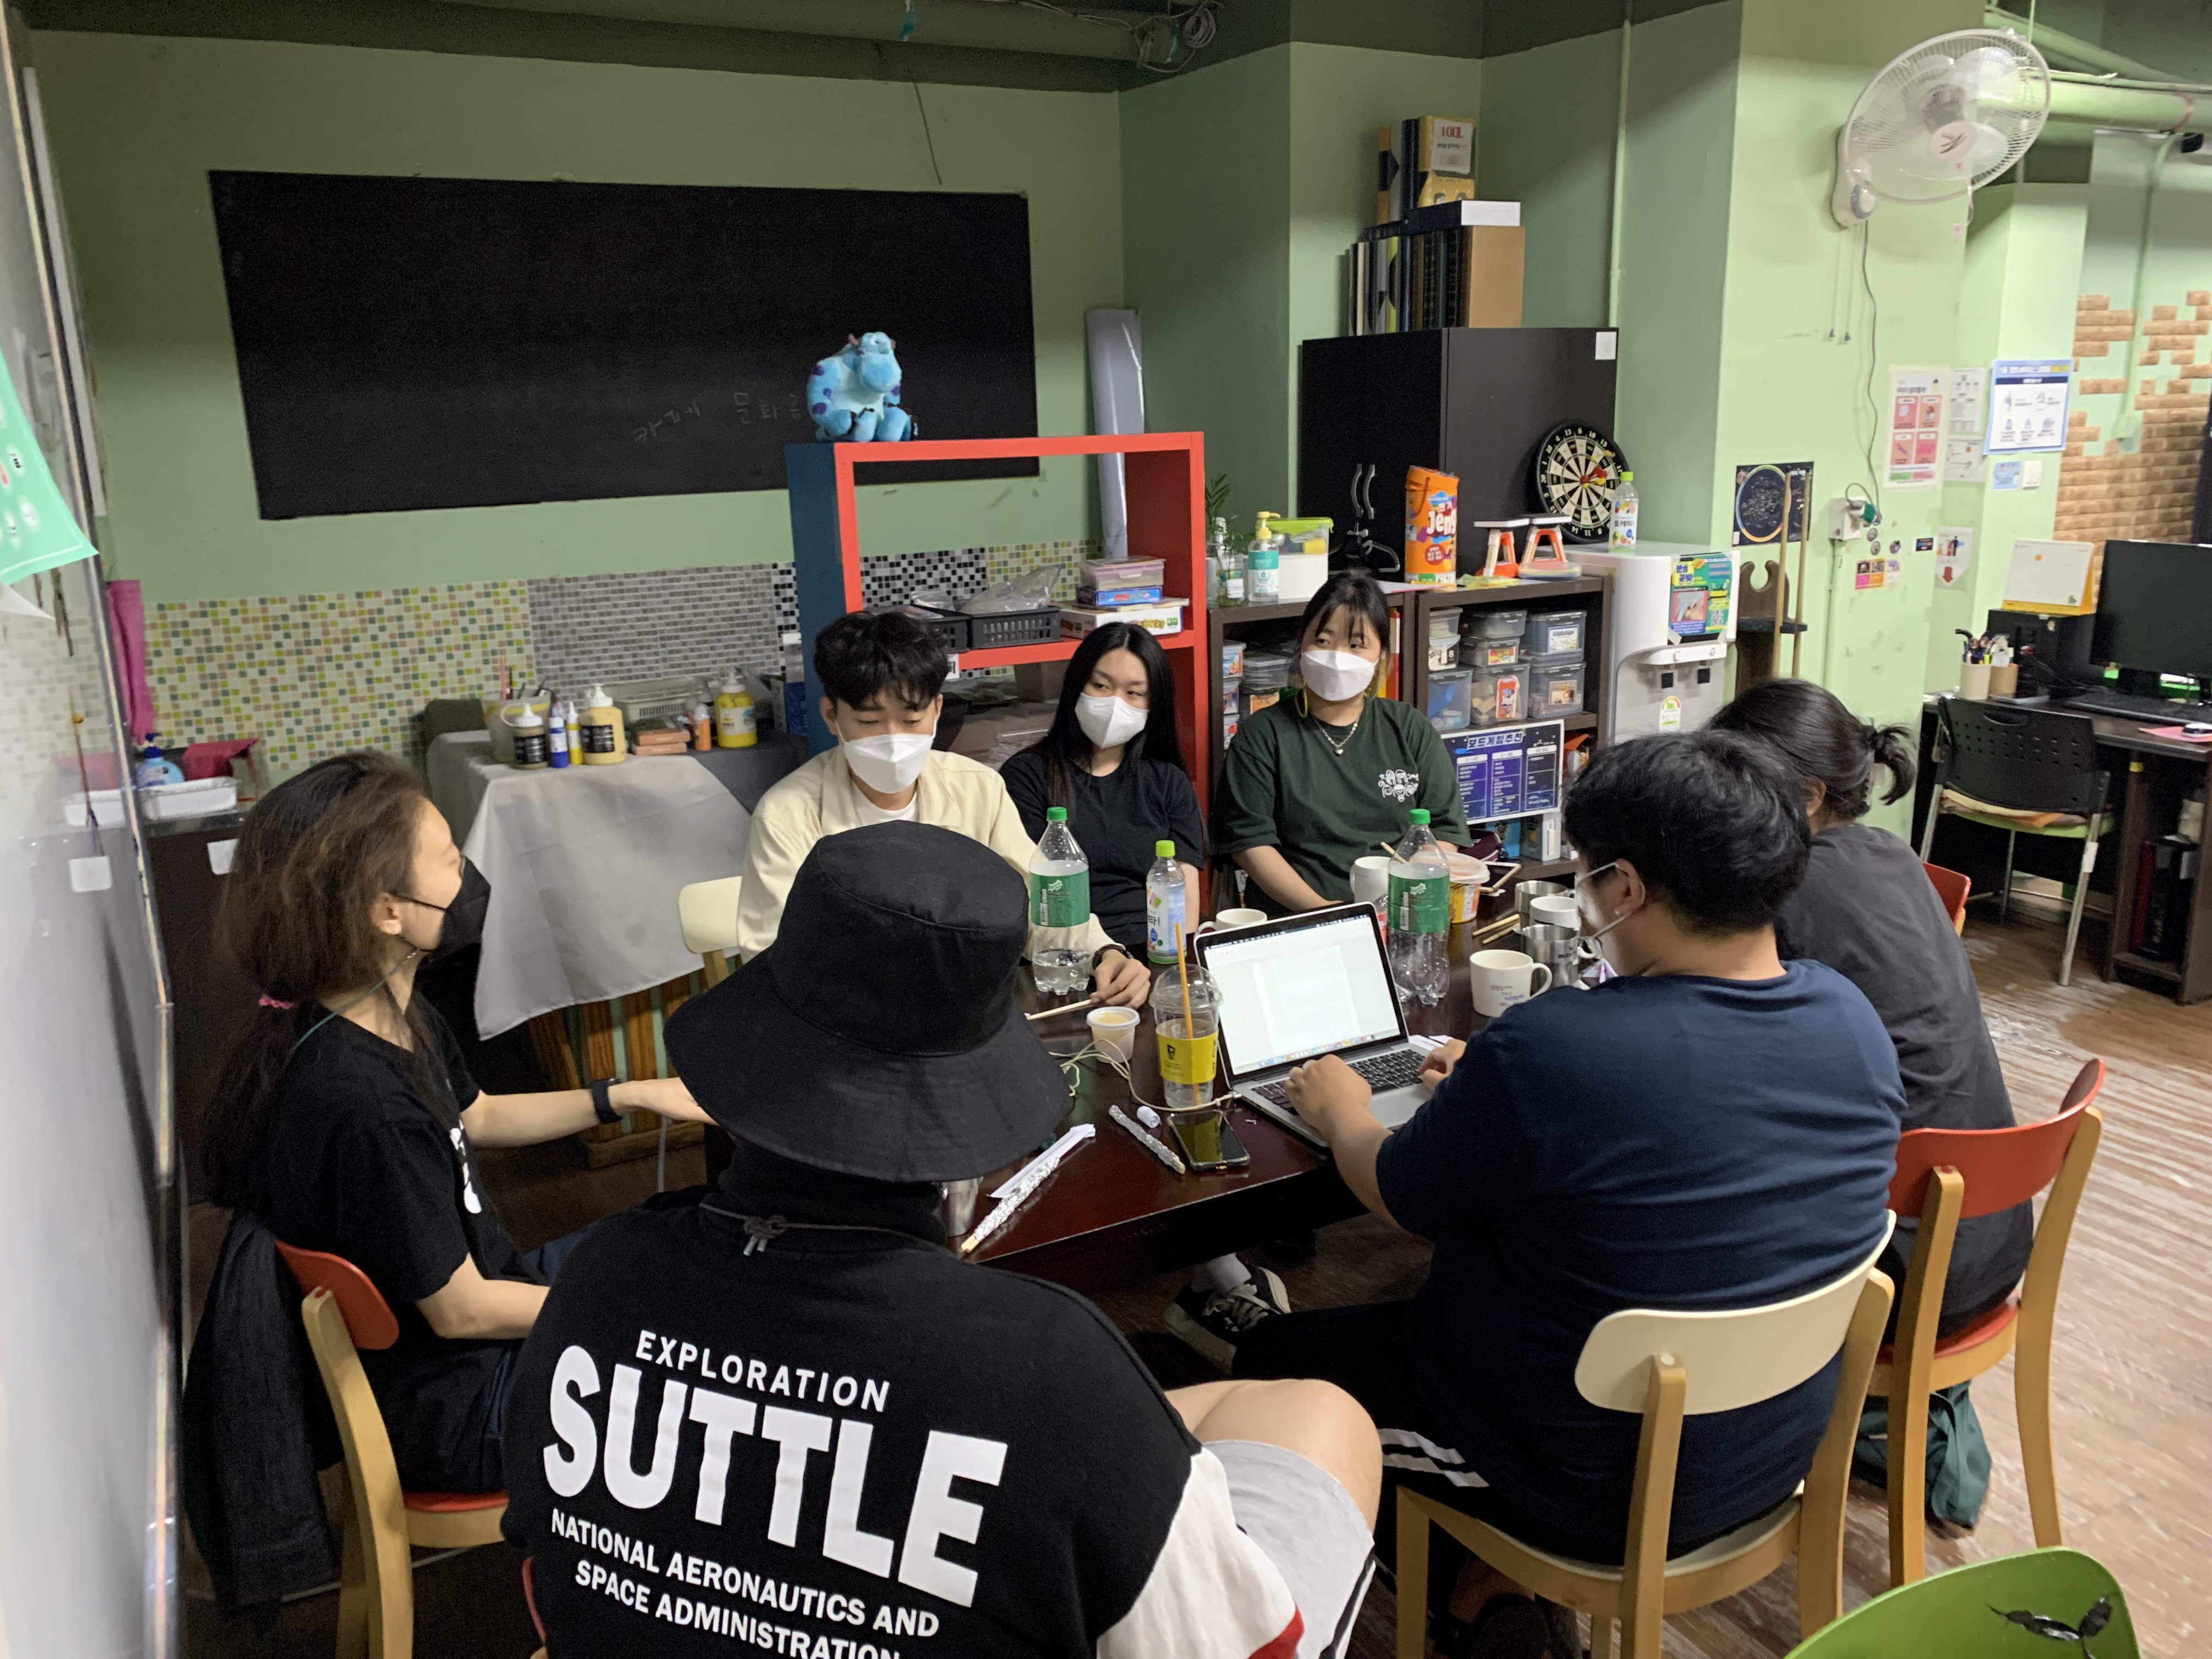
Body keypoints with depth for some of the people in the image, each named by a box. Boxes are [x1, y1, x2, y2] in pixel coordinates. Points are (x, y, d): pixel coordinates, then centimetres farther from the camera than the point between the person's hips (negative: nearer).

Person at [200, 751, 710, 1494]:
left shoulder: (402, 1019, -6)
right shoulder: (365, 1108, -35)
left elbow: (478, 1116, 15)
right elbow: (462, 1312, -25)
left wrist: (632, 1094, 8)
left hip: (470, 1294, 9)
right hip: (448, 1415, -9)